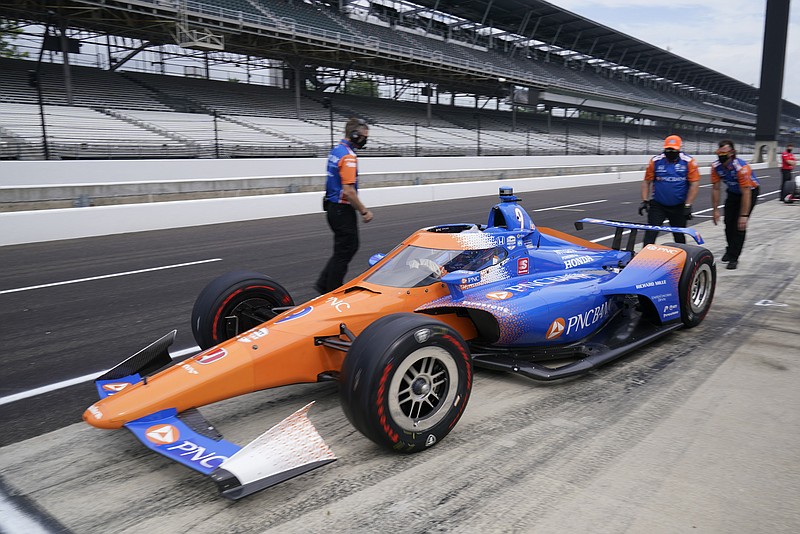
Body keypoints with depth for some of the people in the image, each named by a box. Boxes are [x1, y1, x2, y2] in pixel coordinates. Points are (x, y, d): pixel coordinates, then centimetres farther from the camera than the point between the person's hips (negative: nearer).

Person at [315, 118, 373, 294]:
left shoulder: (336, 150, 11)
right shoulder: (348, 156, -20)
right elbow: (348, 191, -25)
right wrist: (364, 211, -15)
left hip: (332, 206, 10)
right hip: (343, 210, -10)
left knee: (351, 246, 18)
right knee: (343, 252, 2)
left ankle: (324, 284, 20)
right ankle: (332, 292, 13)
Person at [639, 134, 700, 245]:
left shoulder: (689, 162, -5)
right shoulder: (655, 161, -2)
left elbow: (694, 184, -7)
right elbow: (646, 182, 5)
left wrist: (688, 205, -11)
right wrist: (644, 200, -4)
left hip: (679, 207, 0)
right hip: (658, 205, 0)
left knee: (679, 236, 13)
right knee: (650, 234, -10)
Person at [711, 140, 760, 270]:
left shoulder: (741, 168, -35)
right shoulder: (716, 166, -19)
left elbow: (746, 193, -32)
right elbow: (715, 189, -9)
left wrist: (744, 215, -31)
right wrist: (715, 210, -9)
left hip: (750, 191, -5)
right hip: (733, 192, 5)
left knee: (740, 225, -12)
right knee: (729, 223, 5)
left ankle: (733, 258, -7)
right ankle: (731, 250, 29)